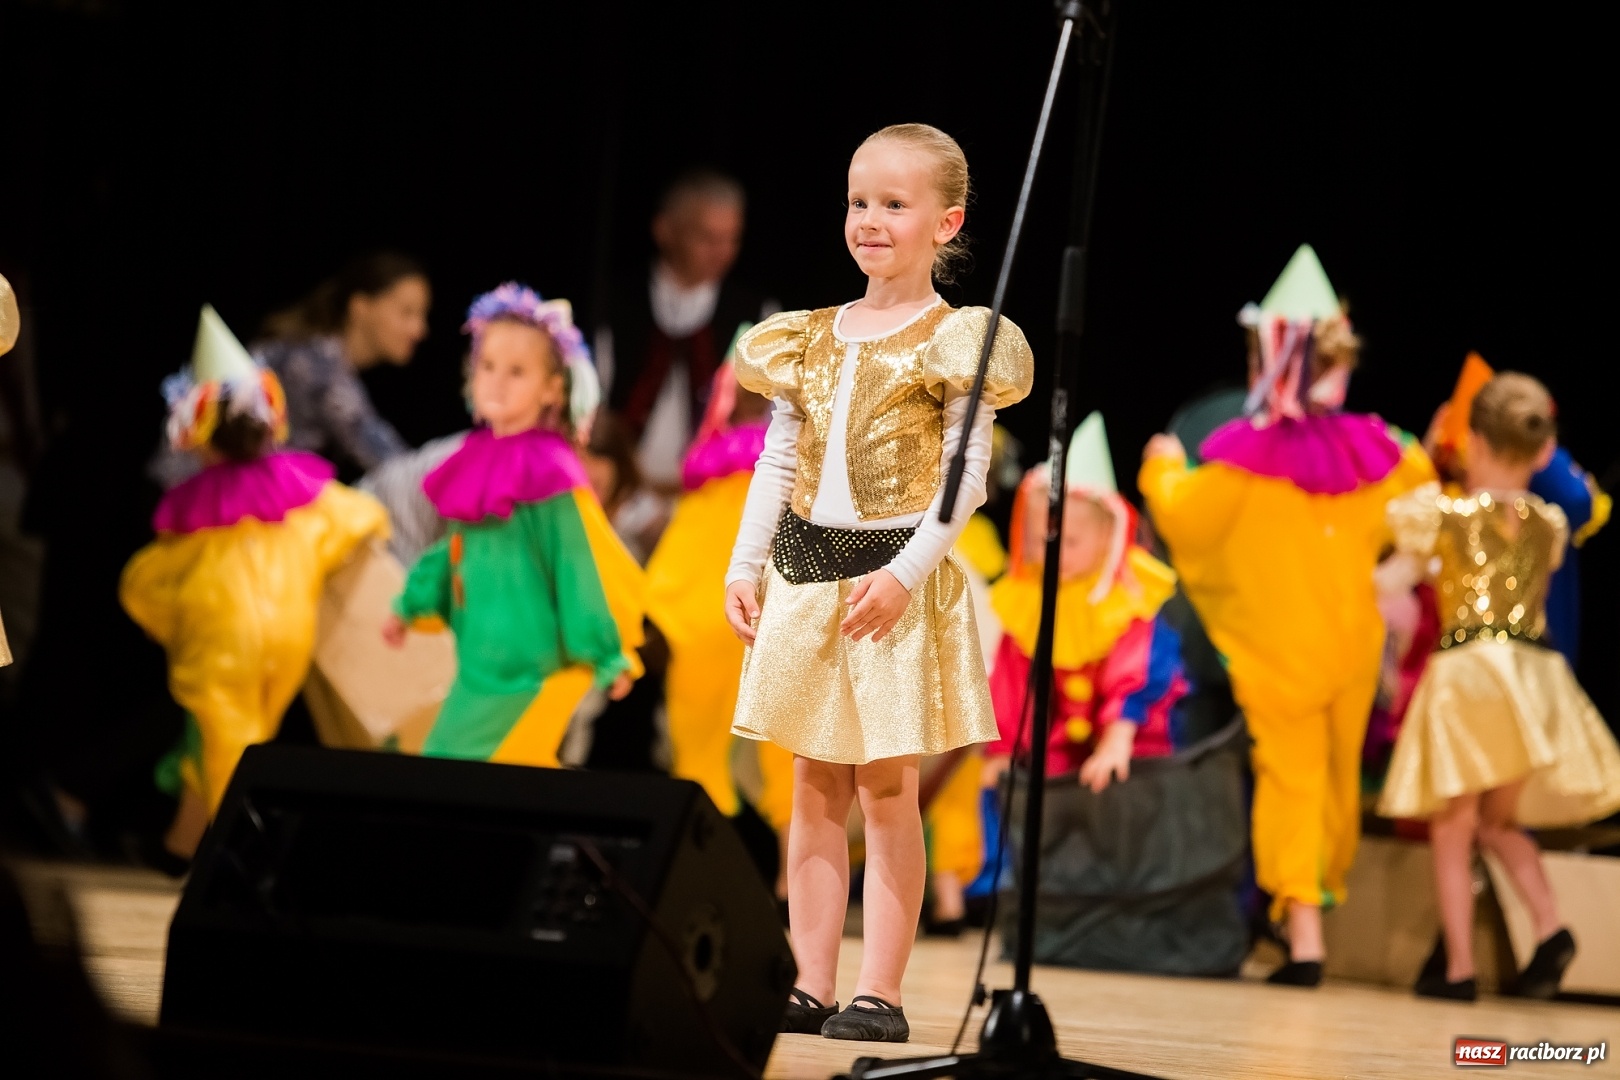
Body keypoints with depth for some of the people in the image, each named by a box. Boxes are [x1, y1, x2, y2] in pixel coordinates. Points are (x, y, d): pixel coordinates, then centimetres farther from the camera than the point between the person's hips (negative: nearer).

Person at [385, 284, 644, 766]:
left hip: (526, 665, -8)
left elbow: (585, 565, -13)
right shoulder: (479, 462, 8)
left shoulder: (552, 473, -15)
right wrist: (410, 607, 24)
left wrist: (610, 655, -11)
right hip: (480, 655, 8)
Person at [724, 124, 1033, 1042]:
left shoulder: (954, 344, -6)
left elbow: (965, 475, -11)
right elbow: (777, 465, 15)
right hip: (805, 578, 6)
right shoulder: (811, 341, 11)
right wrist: (744, 567, 7)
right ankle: (812, 985, 11)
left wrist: (906, 572, -20)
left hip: (896, 580, -6)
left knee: (887, 788, -3)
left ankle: (881, 993, 0)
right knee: (816, 790, 8)